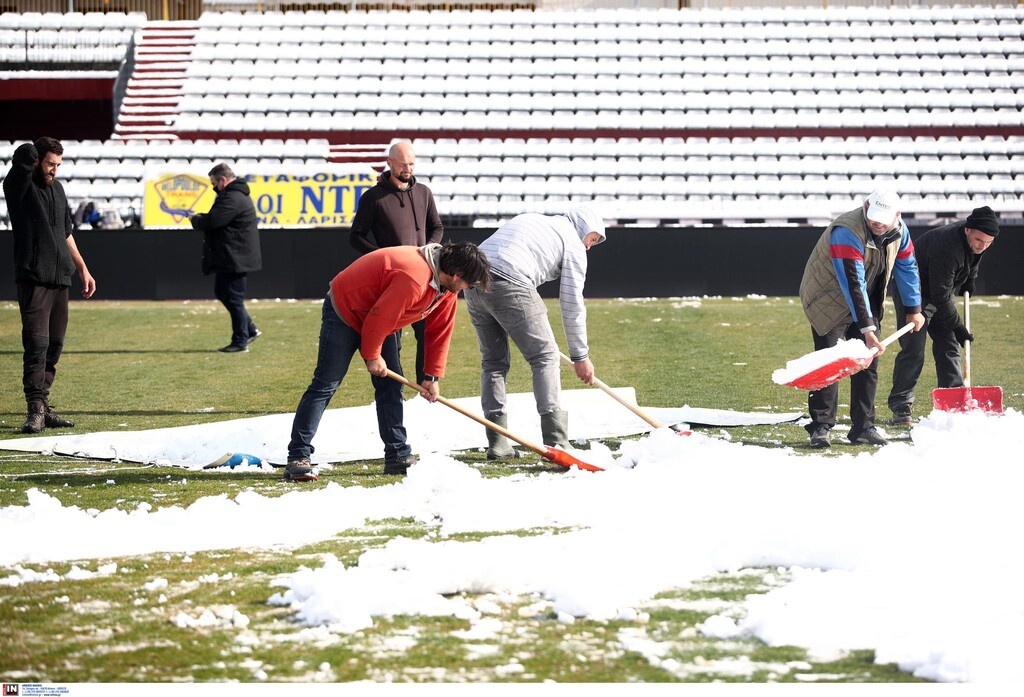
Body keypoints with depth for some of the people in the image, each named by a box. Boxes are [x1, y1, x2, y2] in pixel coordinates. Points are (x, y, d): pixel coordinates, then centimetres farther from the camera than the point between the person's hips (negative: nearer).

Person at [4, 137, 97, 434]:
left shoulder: (57, 189, 16)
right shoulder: (19, 186, -6)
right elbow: (25, 154, -24)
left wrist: (82, 269, 25)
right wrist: (32, 155, -1)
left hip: (61, 279, 7)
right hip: (33, 279, -7)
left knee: (53, 345, 7)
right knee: (37, 343, -14)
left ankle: (43, 408, 12)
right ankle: (35, 410, -16)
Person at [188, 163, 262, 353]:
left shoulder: (233, 199, -20)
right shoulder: (235, 195, 16)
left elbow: (212, 221, -26)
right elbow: (217, 218, 20)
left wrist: (195, 219, -8)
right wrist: (200, 218, 4)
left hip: (235, 259, -11)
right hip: (229, 258, 11)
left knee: (234, 299, -4)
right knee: (222, 293, 18)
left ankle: (240, 342, 2)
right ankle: (249, 330, 22)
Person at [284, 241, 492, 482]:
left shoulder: (447, 286, -5)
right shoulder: (413, 279, -36)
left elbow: (440, 330, 5)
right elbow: (378, 319, -30)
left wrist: (433, 376, 4)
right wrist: (372, 356, -14)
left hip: (378, 321, 9)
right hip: (345, 309, -9)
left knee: (391, 384, 5)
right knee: (326, 385, -12)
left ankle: (398, 456, 8)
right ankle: (298, 458, -14)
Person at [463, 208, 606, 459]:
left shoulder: (530, 220, 32)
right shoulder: (573, 244, 12)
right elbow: (572, 304, 9)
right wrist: (580, 356, 15)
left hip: (474, 283, 7)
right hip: (510, 286, -7)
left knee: (493, 361, 16)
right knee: (545, 357, 1)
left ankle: (497, 444, 11)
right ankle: (555, 443, -8)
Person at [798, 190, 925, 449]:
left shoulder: (899, 231, -9)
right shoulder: (847, 232, -33)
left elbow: (906, 267, 7)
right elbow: (853, 284, -37)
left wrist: (914, 309, 9)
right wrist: (867, 329, -40)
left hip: (866, 302, 7)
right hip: (829, 300, -7)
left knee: (868, 362, 2)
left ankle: (863, 427, 7)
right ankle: (820, 427, -9)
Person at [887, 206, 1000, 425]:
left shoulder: (976, 239, -11)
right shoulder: (947, 248, -37)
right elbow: (940, 297, -31)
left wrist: (969, 281, 13)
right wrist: (958, 327, -25)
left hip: (942, 291, 8)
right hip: (914, 294, -8)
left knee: (949, 348, 4)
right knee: (913, 349, -14)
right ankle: (901, 407, -11)